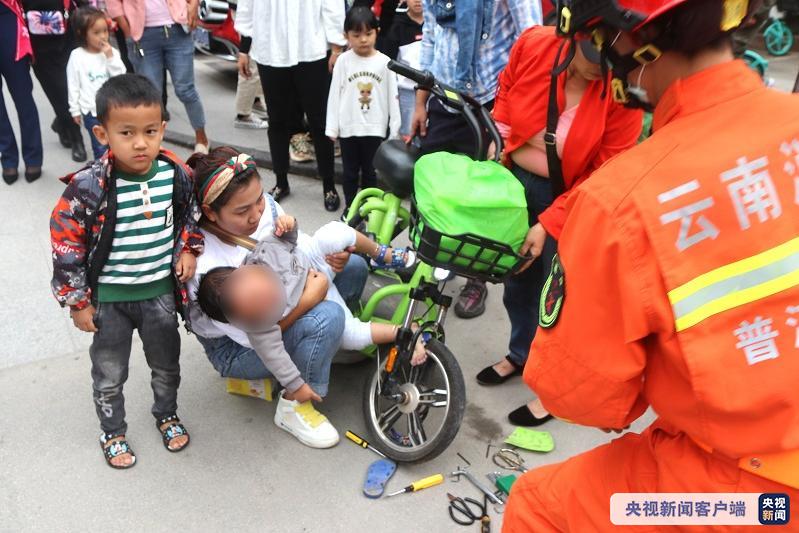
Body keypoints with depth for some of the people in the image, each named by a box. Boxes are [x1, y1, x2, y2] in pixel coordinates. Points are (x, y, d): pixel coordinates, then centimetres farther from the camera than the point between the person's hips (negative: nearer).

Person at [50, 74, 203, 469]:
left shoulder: (175, 173, -11)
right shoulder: (89, 185, -22)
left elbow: (191, 213, 10)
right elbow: (65, 243, -14)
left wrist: (188, 249, -2)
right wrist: (77, 301, -11)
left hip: (161, 292, 3)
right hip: (109, 299, -3)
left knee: (167, 365, 22)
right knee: (109, 374, 16)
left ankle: (167, 414, 49)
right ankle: (112, 432, 41)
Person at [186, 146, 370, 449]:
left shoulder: (261, 204, -17)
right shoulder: (206, 267, -35)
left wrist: (332, 257, -19)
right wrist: (310, 297, -30)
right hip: (236, 347, -7)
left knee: (354, 268, 0)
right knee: (327, 318, -32)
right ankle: (293, 407, -11)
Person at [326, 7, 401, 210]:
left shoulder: (384, 62, -4)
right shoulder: (343, 61, -4)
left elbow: (393, 97, 0)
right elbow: (334, 94, -1)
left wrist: (394, 129, -1)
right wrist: (332, 127, -3)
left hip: (374, 128, 0)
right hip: (348, 128, 0)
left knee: (370, 171, 12)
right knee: (350, 171, 13)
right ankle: (349, 207, 28)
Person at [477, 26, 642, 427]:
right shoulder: (533, 43, -15)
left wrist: (548, 224, -24)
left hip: (570, 198, -4)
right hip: (515, 182, 4)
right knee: (517, 280, 20)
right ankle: (520, 354, 46)